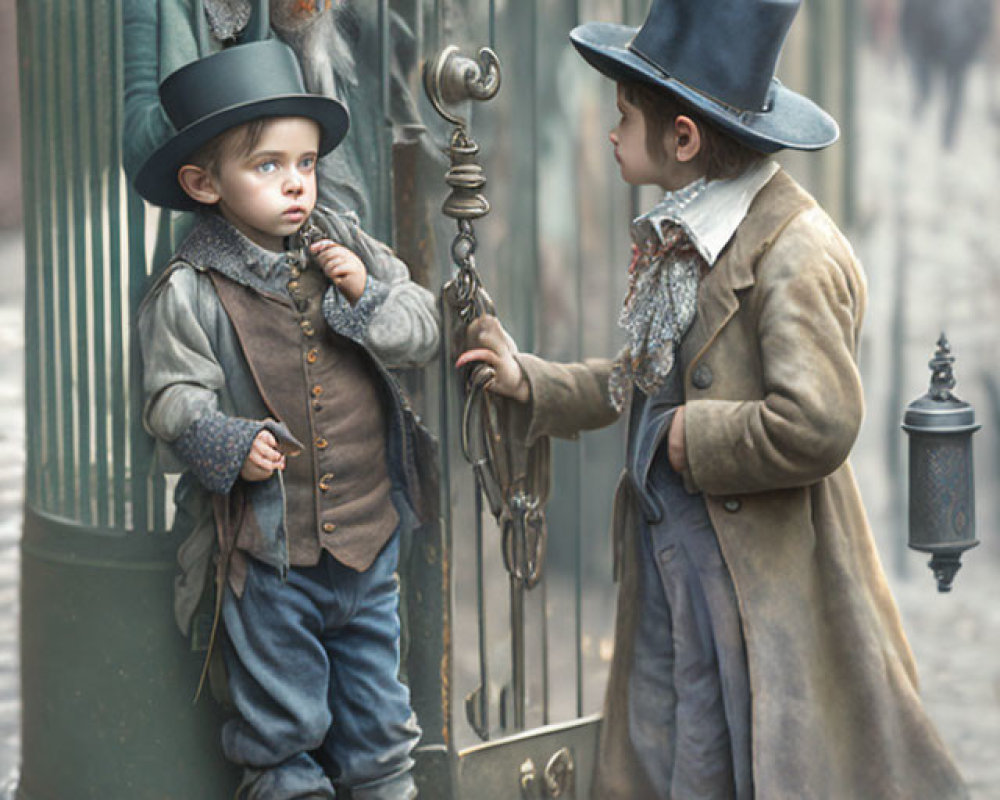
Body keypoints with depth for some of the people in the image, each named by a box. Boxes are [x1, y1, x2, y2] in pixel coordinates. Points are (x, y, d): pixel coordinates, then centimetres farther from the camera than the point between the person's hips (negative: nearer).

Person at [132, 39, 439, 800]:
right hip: (267, 544, -4)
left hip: (368, 531, 4)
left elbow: (425, 329, 6)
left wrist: (369, 296, -12)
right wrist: (226, 444, -28)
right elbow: (174, 396, -11)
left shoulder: (346, 250, 4)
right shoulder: (190, 292, -11)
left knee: (376, 694, 19)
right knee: (281, 709, 7)